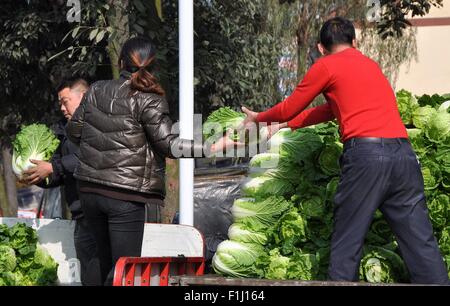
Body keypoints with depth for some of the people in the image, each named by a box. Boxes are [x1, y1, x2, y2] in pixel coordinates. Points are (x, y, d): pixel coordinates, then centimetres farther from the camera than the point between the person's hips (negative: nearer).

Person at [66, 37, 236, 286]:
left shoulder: (96, 91, 6)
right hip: (127, 195, -6)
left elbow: (74, 131, 13)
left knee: (107, 263, 17)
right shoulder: (148, 99, -9)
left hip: (90, 190, 6)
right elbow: (166, 142, -13)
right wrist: (210, 148, -15)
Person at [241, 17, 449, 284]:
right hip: (404, 154, 5)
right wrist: (286, 125, 45)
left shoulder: (326, 66, 9)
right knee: (421, 242, 1)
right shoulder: (370, 64, 28)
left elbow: (289, 109, 19)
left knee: (347, 243, 3)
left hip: (365, 154, -5)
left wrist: (258, 119, 38)